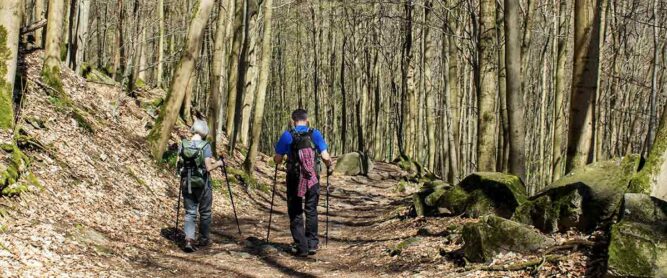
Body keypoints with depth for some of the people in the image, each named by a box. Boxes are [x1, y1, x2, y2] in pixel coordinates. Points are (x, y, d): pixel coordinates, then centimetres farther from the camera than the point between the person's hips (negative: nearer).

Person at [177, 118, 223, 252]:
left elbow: (180, 164, 4)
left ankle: (189, 239, -11)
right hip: (202, 184, -3)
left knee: (190, 212, 7)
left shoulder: (182, 145, -2)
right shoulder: (205, 146, -14)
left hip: (187, 184, 3)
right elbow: (208, 168, -16)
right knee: (205, 212, 15)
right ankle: (203, 239, 25)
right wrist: (218, 163, 3)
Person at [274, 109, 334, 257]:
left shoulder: (287, 136, -3)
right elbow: (325, 156, -7)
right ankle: (312, 244, 13)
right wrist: (329, 166, 14)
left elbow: (277, 159, -2)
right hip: (313, 178, 1)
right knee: (311, 211, 15)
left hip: (294, 179, -1)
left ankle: (301, 247, 4)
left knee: (295, 213, 8)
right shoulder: (315, 134, -1)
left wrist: (277, 159, 22)